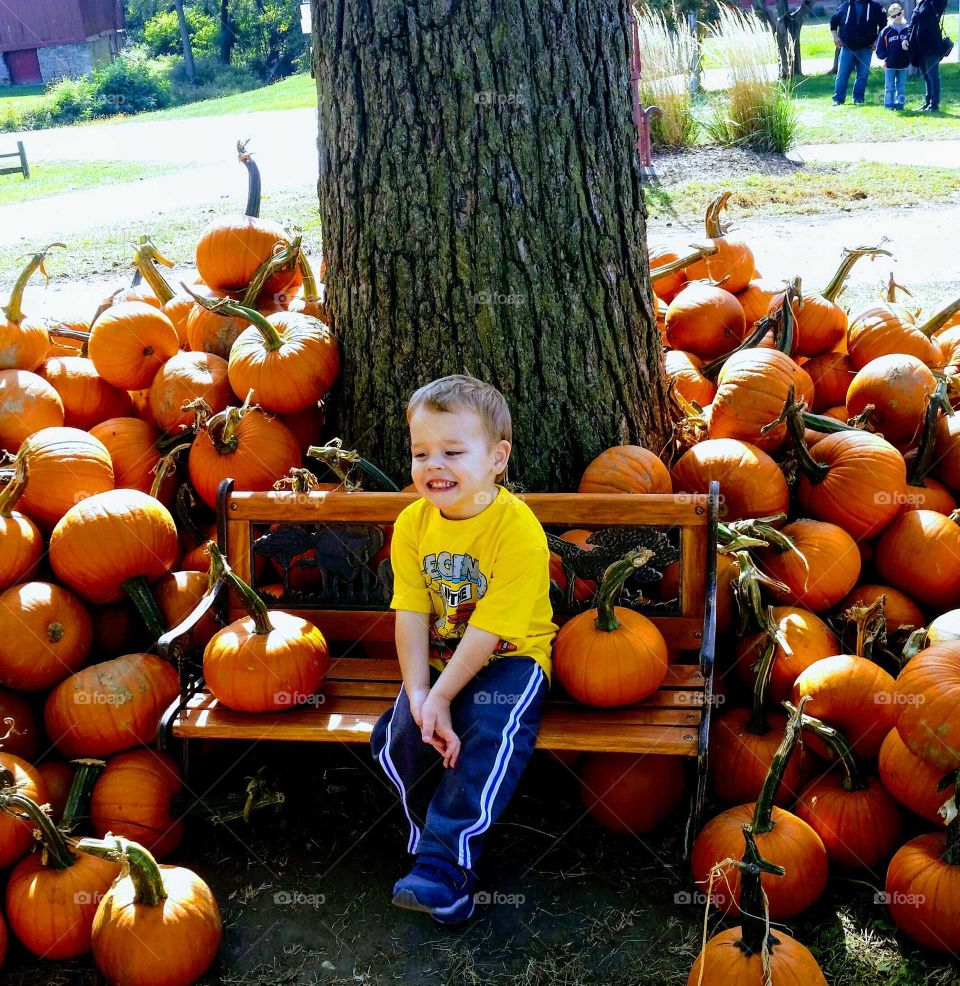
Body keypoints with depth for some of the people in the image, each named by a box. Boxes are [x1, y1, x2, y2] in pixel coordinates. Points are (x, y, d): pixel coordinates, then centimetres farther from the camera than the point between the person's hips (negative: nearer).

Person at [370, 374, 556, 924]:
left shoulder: (518, 530, -21)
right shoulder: (413, 523, -3)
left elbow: (489, 629, -22)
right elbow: (411, 615, -7)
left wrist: (440, 698, -23)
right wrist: (419, 695, -20)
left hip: (507, 660, -5)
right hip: (437, 661, 5)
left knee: (490, 738, -29)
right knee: (400, 736, -15)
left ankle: (442, 865, -21)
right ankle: (438, 835, 9)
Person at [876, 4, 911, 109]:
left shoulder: (908, 29, 2)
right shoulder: (886, 31, -2)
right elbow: (880, 48, 0)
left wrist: (910, 58, -5)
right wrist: (883, 58, -12)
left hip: (903, 65, 1)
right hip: (890, 65, -1)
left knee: (901, 87, 7)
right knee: (889, 87, 3)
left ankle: (899, 103, 14)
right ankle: (889, 104, 9)